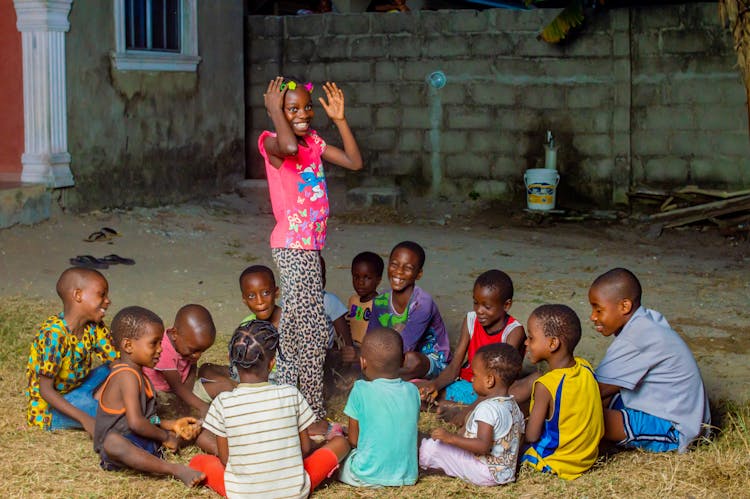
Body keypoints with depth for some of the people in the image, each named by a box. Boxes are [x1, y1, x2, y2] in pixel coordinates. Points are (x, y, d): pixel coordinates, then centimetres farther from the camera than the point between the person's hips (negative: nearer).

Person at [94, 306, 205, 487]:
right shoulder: (127, 376, -18)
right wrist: (165, 436, -13)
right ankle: (175, 470, -52)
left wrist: (172, 425, 8)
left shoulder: (136, 373, 15)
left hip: (141, 443, 12)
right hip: (122, 441, -12)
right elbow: (135, 422, -27)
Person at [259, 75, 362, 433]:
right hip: (293, 246, -9)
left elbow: (355, 162, 10)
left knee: (295, 328, 16)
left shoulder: (313, 142, 12)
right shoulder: (272, 142, -12)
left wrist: (339, 119, 7)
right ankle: (314, 418, 4)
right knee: (311, 333, -5)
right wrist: (275, 110, -21)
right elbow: (289, 146, -36)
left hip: (309, 245, 9)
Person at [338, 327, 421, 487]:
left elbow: (354, 440, -5)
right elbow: (407, 432, 9)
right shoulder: (412, 390, -2)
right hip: (407, 476, 4)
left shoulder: (361, 391, -14)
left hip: (368, 477, -4)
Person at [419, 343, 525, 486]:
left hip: (488, 474, -10)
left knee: (431, 447, -10)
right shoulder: (514, 406, 6)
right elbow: (520, 436, 17)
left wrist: (451, 438, -31)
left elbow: (483, 446, -32)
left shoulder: (487, 408, -23)